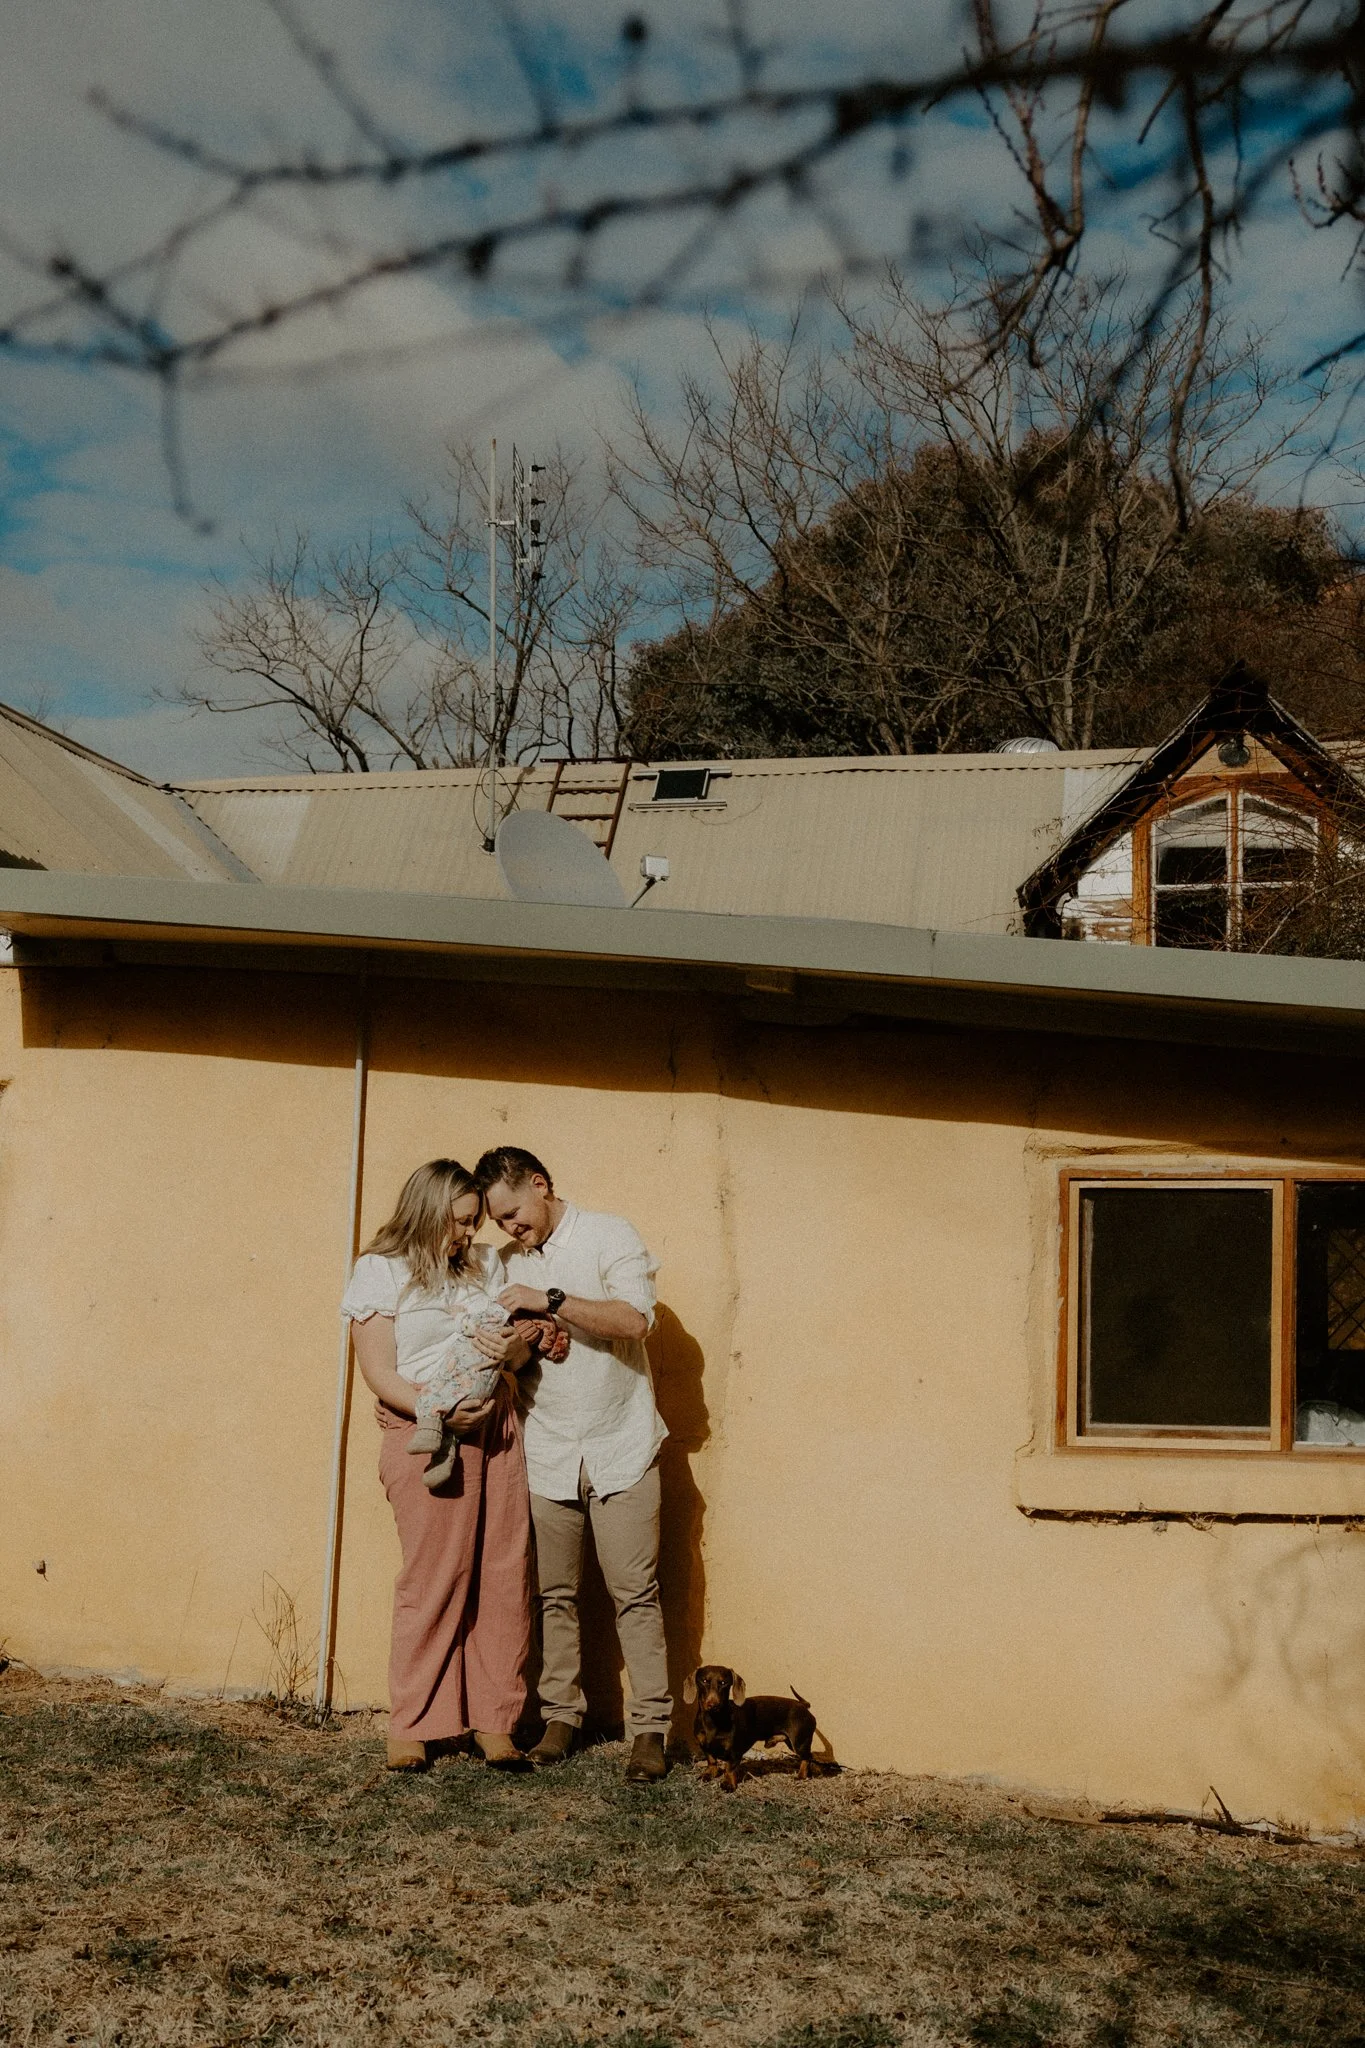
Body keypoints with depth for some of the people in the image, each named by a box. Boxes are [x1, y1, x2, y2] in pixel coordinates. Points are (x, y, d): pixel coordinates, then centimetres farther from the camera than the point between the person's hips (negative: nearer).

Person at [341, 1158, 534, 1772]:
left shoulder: (484, 1264, 15)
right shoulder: (380, 1271, -1)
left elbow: (520, 1346, 15)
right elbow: (379, 1374, -6)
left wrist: (512, 1346, -9)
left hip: (497, 1427, 5)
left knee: (504, 1575, 2)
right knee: (434, 1579, -5)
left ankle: (494, 1720, 11)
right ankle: (411, 1726, 6)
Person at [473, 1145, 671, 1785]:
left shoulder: (610, 1236, -3)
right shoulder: (510, 1261, 12)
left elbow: (635, 1319, -16)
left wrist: (551, 1301, -19)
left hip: (619, 1447, -4)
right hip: (547, 1452, 4)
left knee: (634, 1593, -3)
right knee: (554, 1594, 6)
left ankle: (649, 1727, 3)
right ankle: (561, 1714, 18)